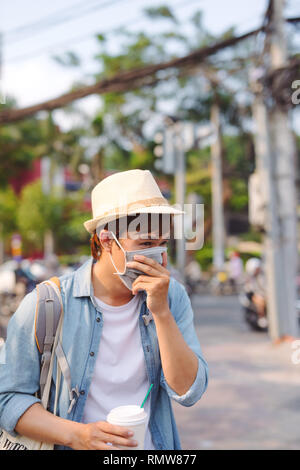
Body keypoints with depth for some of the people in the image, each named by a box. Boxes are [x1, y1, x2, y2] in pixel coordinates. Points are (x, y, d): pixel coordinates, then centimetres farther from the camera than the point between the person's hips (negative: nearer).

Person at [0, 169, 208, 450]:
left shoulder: (172, 297, -4)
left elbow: (189, 392, -10)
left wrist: (161, 312, -19)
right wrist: (75, 435, -19)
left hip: (154, 446, 2)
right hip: (72, 448, -1)